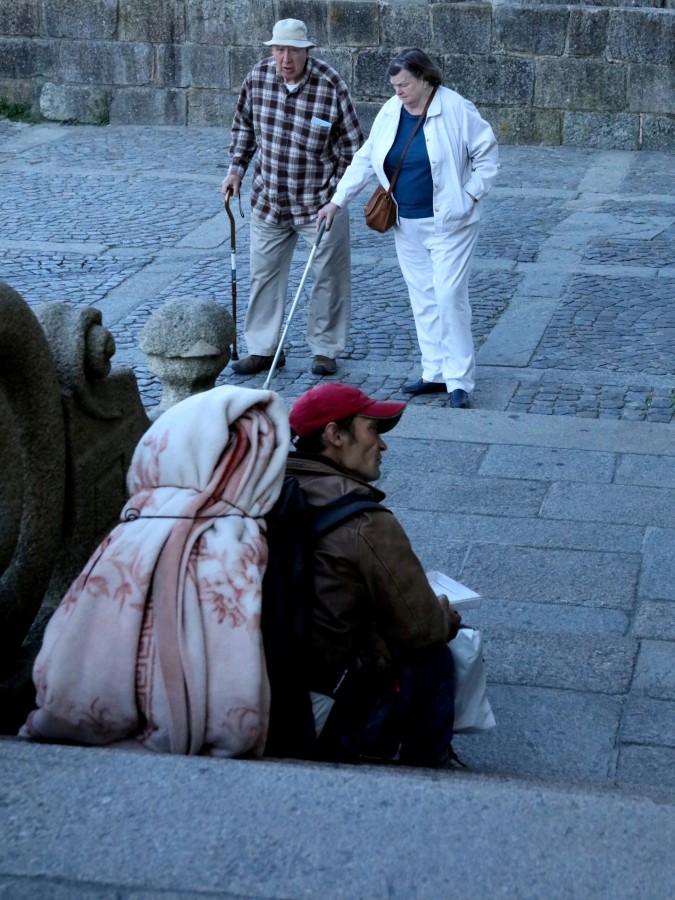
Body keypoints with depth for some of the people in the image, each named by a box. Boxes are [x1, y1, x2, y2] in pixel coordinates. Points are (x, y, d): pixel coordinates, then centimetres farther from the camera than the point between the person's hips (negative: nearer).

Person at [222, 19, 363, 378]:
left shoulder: (330, 85, -17)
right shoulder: (257, 77, -5)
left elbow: (351, 145, -10)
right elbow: (244, 124, 13)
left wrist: (335, 196, -13)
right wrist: (236, 168, 7)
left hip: (320, 201, -3)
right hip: (268, 199, 4)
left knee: (328, 276, 5)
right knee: (264, 274, 10)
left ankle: (325, 350, 20)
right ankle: (263, 349, 22)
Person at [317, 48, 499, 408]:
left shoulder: (456, 110, -12)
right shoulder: (390, 113, 3)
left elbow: (487, 152, -3)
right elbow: (364, 160, 8)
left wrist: (471, 192, -9)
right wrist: (337, 201, 2)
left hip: (448, 223, -6)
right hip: (407, 226, 6)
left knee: (449, 296, -9)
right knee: (422, 298, 10)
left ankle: (459, 380, -2)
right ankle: (435, 373, 19)